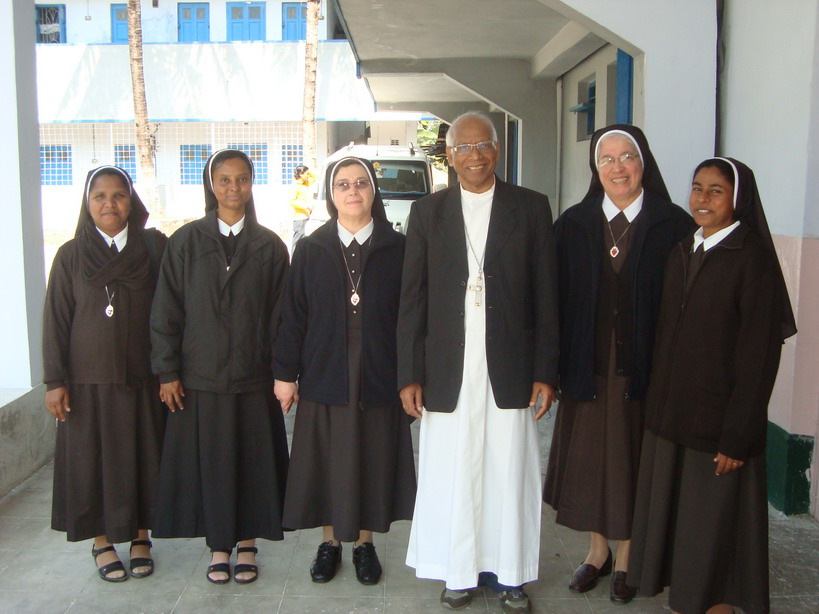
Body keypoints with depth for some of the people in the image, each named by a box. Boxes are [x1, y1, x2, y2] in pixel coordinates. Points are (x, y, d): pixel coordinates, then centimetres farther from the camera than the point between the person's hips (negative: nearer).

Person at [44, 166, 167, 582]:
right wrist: (54, 380, -3)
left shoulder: (155, 247, 0)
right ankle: (101, 540, 23)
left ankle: (140, 536, 24)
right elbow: (56, 321, 1)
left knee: (143, 456, 8)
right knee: (93, 457, 7)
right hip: (89, 378, 0)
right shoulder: (72, 255, 0)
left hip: (143, 375, 0)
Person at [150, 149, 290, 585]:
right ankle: (218, 546, 23)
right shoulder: (186, 241, 0)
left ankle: (246, 545, 24)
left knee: (252, 461, 7)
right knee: (209, 463, 7)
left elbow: (280, 314, 3)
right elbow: (166, 311, 0)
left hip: (253, 377, 1)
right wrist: (167, 371, -4)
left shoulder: (269, 246, 2)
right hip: (199, 377, 0)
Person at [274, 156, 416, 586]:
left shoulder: (397, 249, 1)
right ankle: (330, 542, 28)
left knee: (373, 463, 9)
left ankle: (364, 543, 28)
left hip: (379, 380, 0)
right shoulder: (310, 250, 3)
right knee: (326, 463, 9)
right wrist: (286, 374, -1)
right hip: (323, 379, 1)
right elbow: (293, 316, 2)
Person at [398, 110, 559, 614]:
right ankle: (460, 572, 26)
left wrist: (546, 372, -2)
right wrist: (410, 375, -1)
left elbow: (546, 295, 2)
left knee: (510, 473, 7)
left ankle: (510, 573, 25)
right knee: (452, 475, 8)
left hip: (509, 368, 0)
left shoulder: (532, 207, 4)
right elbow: (413, 298, 4)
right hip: (448, 371, 1)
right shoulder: (427, 212, 6)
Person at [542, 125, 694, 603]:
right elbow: (559, 299, 1)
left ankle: (627, 557, 29)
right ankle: (598, 550, 33)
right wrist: (556, 367, -5)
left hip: (646, 369, -2)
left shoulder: (674, 225, -4)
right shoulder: (574, 224, 3)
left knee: (635, 460, 10)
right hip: (588, 367, 2)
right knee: (589, 458, 12)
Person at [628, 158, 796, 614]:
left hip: (719, 422, -6)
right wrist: (658, 409, 8)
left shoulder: (752, 257, -12)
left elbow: (759, 353, -14)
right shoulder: (682, 253, 9)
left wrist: (737, 436, -16)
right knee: (672, 519, 15)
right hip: (670, 417, 7)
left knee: (715, 530, 7)